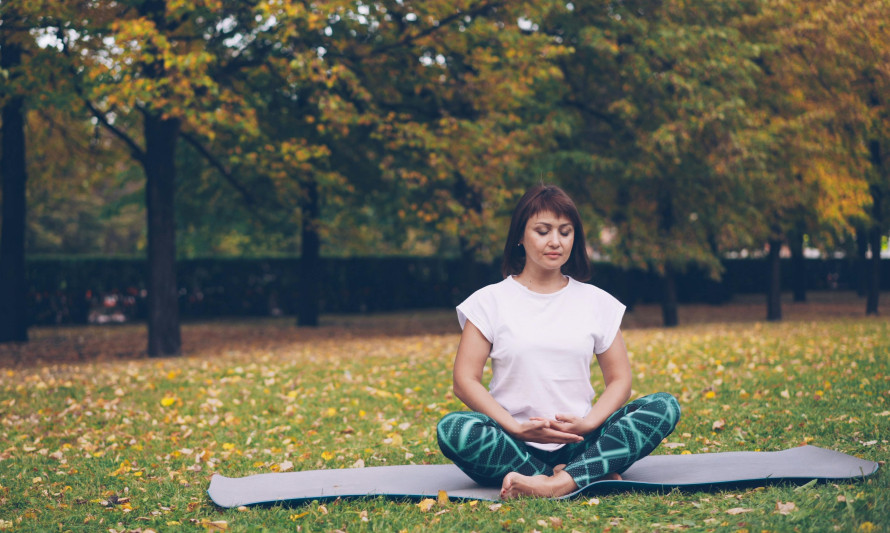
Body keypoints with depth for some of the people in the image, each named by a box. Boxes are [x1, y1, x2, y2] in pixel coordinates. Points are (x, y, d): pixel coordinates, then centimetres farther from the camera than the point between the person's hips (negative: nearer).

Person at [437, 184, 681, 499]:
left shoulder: (596, 302, 13)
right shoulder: (490, 301, 7)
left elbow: (619, 379, 9)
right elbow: (465, 380, -2)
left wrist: (587, 424, -12)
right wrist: (516, 428, -17)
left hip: (578, 445, 2)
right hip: (515, 446, -2)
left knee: (665, 406, -20)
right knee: (452, 429, -33)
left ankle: (559, 483, -38)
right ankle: (591, 478, -31)